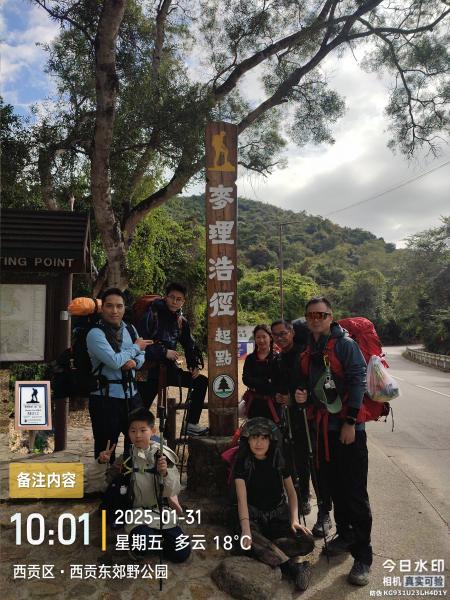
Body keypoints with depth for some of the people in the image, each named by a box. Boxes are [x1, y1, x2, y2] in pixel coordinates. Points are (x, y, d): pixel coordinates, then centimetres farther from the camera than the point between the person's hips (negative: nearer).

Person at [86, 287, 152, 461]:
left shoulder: (130, 329, 7)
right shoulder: (95, 334, -13)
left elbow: (142, 354, 16)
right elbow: (115, 361, -24)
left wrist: (135, 362, -7)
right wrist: (135, 347, -8)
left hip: (131, 395, 6)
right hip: (106, 398, -6)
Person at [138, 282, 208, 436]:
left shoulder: (181, 321, 8)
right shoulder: (152, 314, -10)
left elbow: (189, 344, 17)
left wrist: (194, 365, 4)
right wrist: (164, 352, -19)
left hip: (169, 368, 6)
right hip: (151, 369, -6)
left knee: (201, 382, 1)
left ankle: (191, 424, 6)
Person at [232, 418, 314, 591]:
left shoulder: (279, 460, -2)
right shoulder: (242, 462, -12)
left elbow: (291, 492, 5)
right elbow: (242, 498, -21)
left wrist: (294, 520, -11)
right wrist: (246, 530, -35)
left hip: (279, 514, 3)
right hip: (253, 515, -3)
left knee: (307, 541, -22)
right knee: (251, 540, -37)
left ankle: (263, 552, -18)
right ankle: (292, 568, -27)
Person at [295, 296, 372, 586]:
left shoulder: (345, 344, -9)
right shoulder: (308, 351, 10)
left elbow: (358, 382, -15)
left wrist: (350, 423, -18)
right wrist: (304, 396, -2)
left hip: (348, 427, -6)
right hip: (322, 427, 6)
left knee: (355, 493, -1)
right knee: (333, 485, 17)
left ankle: (363, 556, 12)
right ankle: (345, 535, 36)